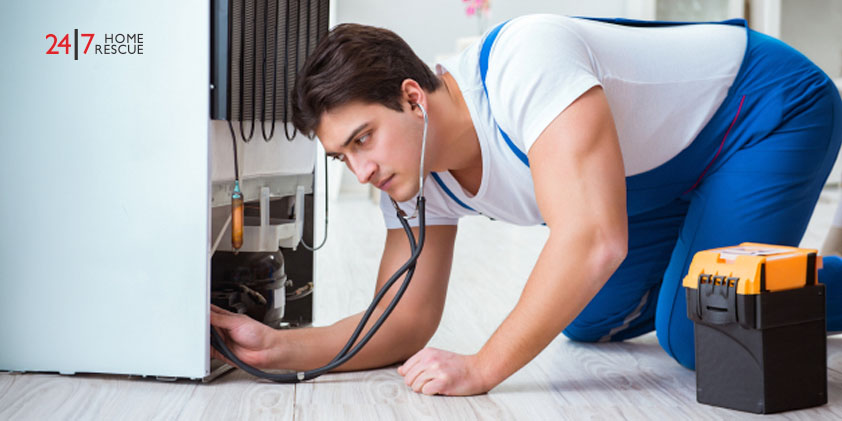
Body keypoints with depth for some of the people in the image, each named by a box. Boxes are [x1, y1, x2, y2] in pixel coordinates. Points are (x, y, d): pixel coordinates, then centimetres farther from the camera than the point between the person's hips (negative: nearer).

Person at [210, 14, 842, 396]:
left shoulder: (523, 63, -37)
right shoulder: (416, 177, -11)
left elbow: (592, 238, -43)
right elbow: (405, 326, -8)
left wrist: (483, 368, -38)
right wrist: (280, 347, -22)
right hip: (664, 172, 8)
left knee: (700, 333, -22)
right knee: (589, 321, 11)